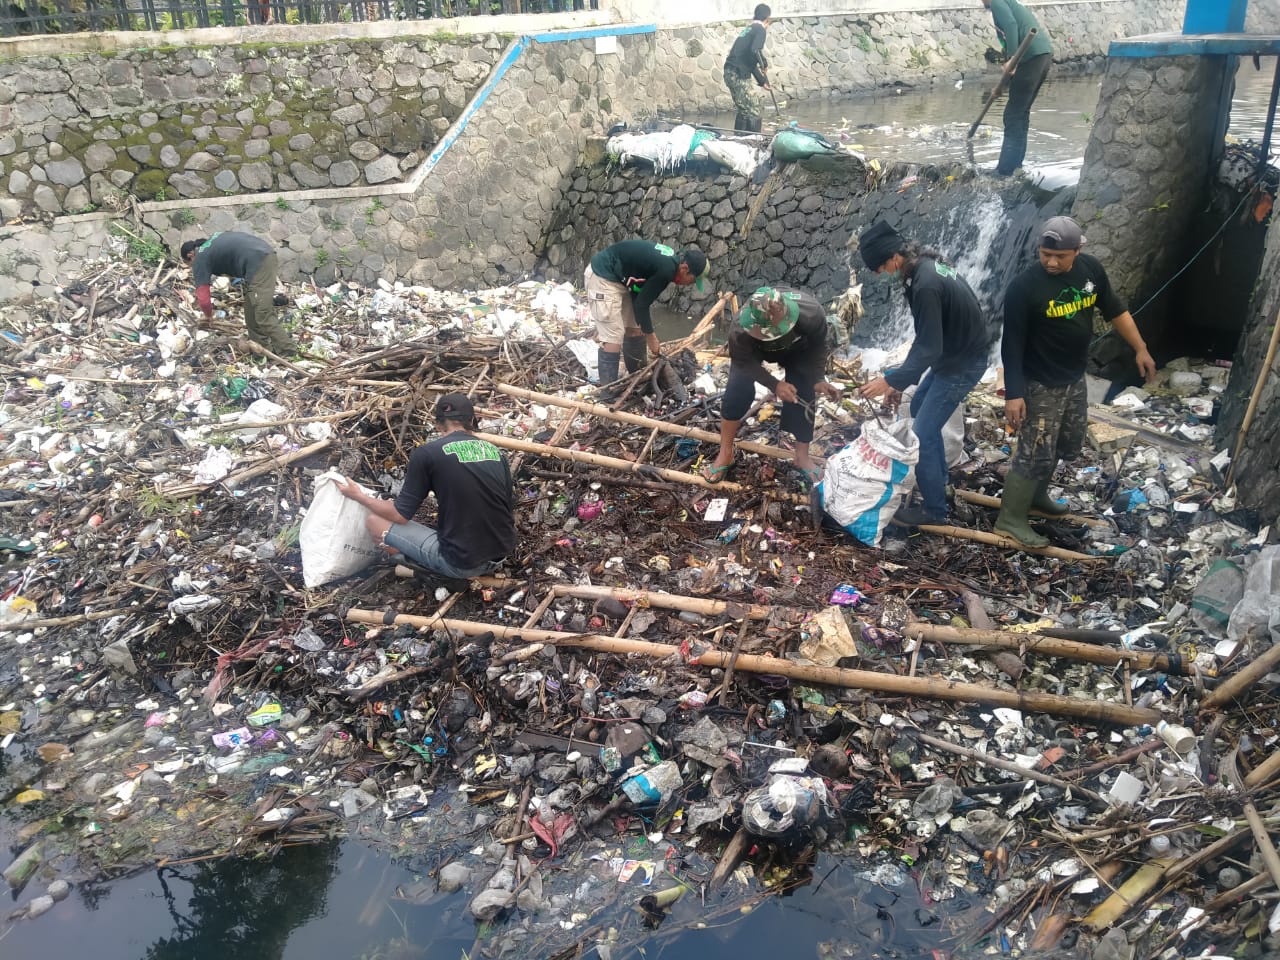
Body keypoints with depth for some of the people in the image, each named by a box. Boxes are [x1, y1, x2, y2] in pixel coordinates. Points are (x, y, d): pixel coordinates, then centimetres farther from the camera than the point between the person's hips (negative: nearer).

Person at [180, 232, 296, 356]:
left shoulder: (199, 260, 5)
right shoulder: (211, 242, 27)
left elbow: (203, 298, 3)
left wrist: (208, 315, 23)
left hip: (258, 263, -9)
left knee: (263, 314, -5)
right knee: (251, 307, 20)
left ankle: (287, 350, -2)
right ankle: (260, 343, 27)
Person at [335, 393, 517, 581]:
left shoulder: (427, 453, -9)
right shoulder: (496, 451, 5)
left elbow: (400, 515, -4)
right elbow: (511, 513, 11)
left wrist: (358, 496, 13)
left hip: (461, 564, -6)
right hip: (502, 556, 6)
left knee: (374, 522, 6)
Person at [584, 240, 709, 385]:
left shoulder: (669, 261, 5)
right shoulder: (666, 270, -24)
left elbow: (639, 298, 10)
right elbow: (641, 304, -17)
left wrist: (647, 332, 6)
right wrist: (650, 336, -6)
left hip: (618, 278, 11)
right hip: (602, 276, -11)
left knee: (634, 328, 14)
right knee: (613, 335, -12)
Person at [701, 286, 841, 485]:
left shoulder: (812, 315, -41)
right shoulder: (743, 329, -44)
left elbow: (819, 347, -20)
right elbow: (744, 360, -25)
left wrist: (818, 379, -30)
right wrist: (775, 385, -35)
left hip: (798, 350, 1)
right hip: (753, 349, -1)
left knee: (803, 397, -7)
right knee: (738, 388, -18)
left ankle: (802, 456, 15)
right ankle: (725, 454, -3)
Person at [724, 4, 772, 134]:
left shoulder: (749, 30, 24)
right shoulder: (760, 29, -4)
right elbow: (754, 51, -22)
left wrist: (762, 81, 30)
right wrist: (764, 64, -2)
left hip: (730, 72, 9)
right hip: (738, 74, -9)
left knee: (743, 112, 18)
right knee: (753, 113, -8)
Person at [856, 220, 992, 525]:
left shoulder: (925, 285, -31)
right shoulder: (926, 264, 0)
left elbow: (928, 348, -30)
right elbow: (928, 337, 7)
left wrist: (892, 380, -27)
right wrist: (901, 379, 8)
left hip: (963, 363, -10)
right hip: (954, 353, 10)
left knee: (923, 433, -6)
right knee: (919, 408, 26)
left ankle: (934, 509, 7)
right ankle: (938, 479, 39)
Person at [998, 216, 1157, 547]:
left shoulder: (1091, 269, -5)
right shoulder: (1024, 287, -23)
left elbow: (1115, 310, 10)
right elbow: (1012, 345, -20)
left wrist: (1140, 348, 11)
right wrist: (1013, 394, -22)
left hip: (1075, 378, 7)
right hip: (1040, 385, -7)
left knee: (1066, 446, 20)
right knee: (1035, 454, -5)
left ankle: (1036, 494, 41)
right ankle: (1010, 518, 8)